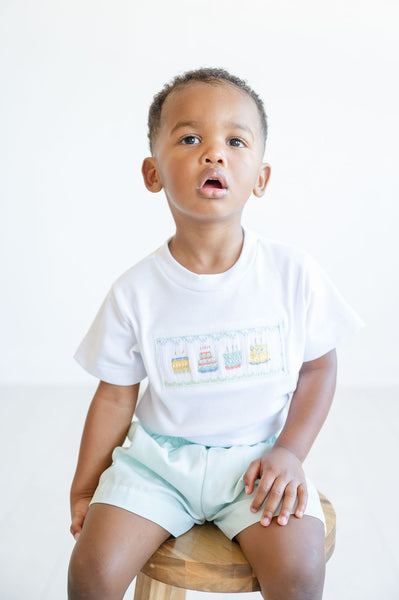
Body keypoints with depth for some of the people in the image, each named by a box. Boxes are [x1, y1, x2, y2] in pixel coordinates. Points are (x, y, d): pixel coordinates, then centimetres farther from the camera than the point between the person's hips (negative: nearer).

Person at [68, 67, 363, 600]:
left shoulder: (292, 273, -9)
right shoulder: (136, 292, -9)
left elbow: (319, 365, 2)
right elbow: (115, 397, 1)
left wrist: (290, 451, -8)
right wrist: (84, 490, 6)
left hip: (257, 453, 0)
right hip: (159, 454, 1)